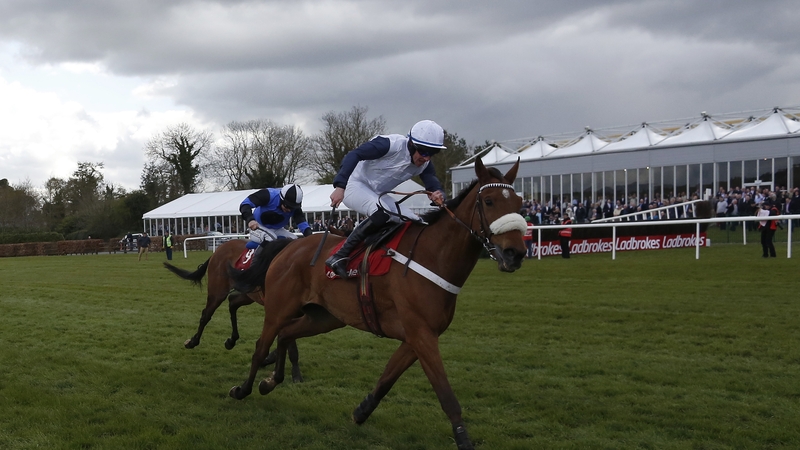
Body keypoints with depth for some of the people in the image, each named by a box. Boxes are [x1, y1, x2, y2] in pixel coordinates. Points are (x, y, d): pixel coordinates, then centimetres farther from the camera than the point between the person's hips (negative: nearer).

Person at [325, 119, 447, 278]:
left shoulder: (425, 164, -2)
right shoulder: (391, 144, -24)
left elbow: (433, 184, -8)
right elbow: (354, 155, -28)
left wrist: (439, 195, -35)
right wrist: (340, 186, -37)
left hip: (377, 195, 8)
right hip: (355, 185, -8)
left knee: (415, 223, -3)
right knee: (381, 214, -35)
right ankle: (339, 257, -30)